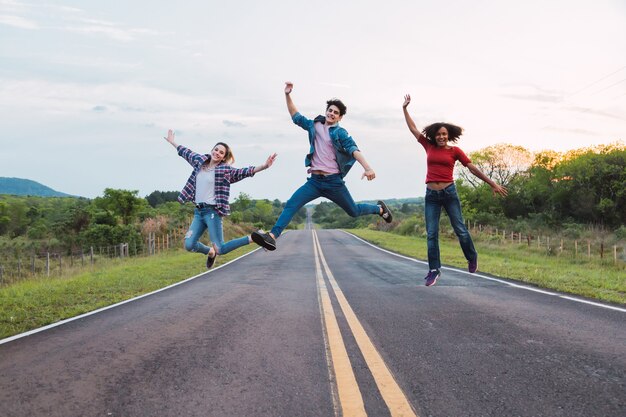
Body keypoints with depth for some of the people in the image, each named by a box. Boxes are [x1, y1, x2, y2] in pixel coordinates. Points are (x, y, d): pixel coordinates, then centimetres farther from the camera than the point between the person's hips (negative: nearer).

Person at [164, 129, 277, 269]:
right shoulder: (200, 161, 11)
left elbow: (244, 172, -16)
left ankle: (253, 238, 8)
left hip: (212, 211, -6)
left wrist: (264, 166, -30)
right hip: (198, 211, 6)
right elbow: (187, 153, 29)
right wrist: (173, 142, 42)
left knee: (220, 249, -11)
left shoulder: (225, 170, -5)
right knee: (189, 245, -5)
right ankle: (210, 252, 28)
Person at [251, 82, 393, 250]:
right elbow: (296, 117, 19)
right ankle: (272, 236, -25)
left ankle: (380, 208, 39)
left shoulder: (340, 133, -2)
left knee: (354, 211, 11)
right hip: (315, 181, 3)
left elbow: (354, 150, -16)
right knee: (291, 204, -16)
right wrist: (288, 95, 7)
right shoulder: (315, 125, 11)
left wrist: (367, 168, -32)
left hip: (333, 181, -3)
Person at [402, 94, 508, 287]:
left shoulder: (455, 151, 1)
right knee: (431, 234, 0)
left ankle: (472, 257, 30)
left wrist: (493, 184, 2)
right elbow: (413, 128, 15)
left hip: (449, 193, -2)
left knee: (460, 230, 3)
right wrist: (405, 108, 17)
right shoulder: (429, 146, 7)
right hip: (431, 195, 2)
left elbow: (473, 168, 3)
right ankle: (434, 270, 7)